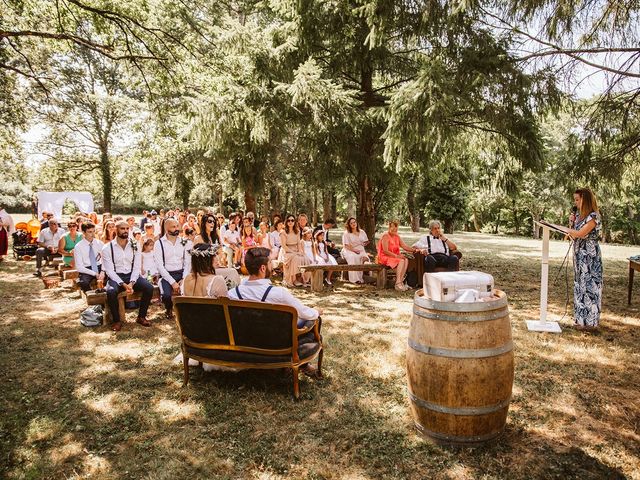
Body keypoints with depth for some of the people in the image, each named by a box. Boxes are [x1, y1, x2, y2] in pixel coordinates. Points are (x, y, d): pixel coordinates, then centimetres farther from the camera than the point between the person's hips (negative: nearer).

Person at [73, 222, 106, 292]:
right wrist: (95, 274, -18)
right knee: (83, 282, -36)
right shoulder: (78, 247, -5)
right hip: (86, 270, -2)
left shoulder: (100, 243, 4)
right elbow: (79, 267, -8)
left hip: (99, 268, 2)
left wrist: (102, 271, -21)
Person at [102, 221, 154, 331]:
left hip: (132, 275, 3)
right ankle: (117, 320, -13)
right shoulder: (107, 248, -3)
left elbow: (137, 267, 1)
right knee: (111, 292, -34)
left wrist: (131, 283, -17)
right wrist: (123, 284, -21)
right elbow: (109, 270, -8)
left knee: (149, 288, -22)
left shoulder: (135, 246, 5)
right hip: (115, 277, -2)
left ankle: (141, 317, -4)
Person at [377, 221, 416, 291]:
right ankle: (398, 284, -30)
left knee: (406, 260, -20)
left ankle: (401, 281, -24)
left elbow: (405, 246, 6)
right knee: (401, 261, -29)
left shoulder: (397, 236, 12)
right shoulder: (385, 236, -12)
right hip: (385, 257, -7)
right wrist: (396, 256, -23)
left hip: (395, 256, 7)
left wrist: (413, 249, -11)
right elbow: (385, 251, -18)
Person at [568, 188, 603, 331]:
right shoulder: (579, 216, 11)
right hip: (579, 255, 8)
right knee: (580, 285, 12)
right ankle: (582, 317, 22)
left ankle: (590, 321, 8)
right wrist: (572, 222, 0)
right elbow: (573, 235, 11)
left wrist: (568, 229, -8)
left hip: (590, 256, -8)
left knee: (589, 286, -2)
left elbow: (580, 233, -23)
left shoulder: (593, 216, -14)